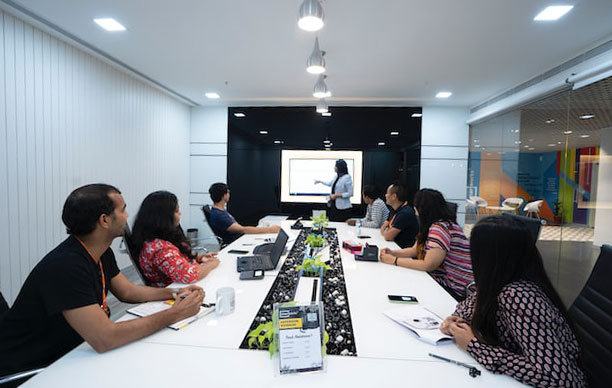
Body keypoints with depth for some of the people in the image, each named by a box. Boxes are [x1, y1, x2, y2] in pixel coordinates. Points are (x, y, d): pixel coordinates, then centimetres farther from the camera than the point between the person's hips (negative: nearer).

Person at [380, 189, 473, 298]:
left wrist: (394, 260, -19)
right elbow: (415, 250, 12)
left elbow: (428, 265, -26)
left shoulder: (441, 227, -23)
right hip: (441, 281, 8)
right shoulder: (430, 226, 8)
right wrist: (393, 253, -4)